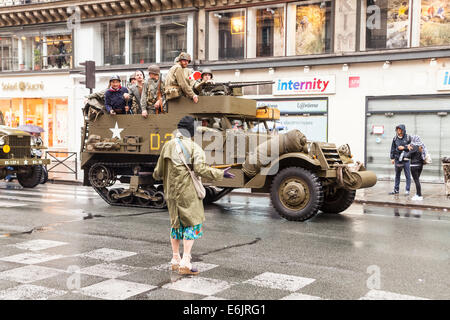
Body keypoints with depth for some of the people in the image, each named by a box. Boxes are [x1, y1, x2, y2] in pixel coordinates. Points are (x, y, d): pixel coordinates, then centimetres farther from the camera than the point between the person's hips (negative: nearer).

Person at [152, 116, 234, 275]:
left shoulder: (167, 146, 6)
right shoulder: (194, 147, -10)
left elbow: (159, 170, 13)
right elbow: (200, 168, -20)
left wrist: (156, 176, 36)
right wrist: (220, 174, -12)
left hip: (171, 192, 6)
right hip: (187, 192, -6)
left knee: (176, 223, 18)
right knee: (192, 223, 1)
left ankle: (175, 260, 26)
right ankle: (185, 263, -5)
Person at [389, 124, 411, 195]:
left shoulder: (408, 138, -4)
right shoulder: (395, 138, 6)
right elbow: (392, 148, 9)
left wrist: (404, 147, -13)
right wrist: (392, 158, 5)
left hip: (406, 158, -4)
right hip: (397, 158, 4)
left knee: (407, 175, 0)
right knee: (397, 175, 11)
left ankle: (407, 190, 6)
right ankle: (396, 190, 19)